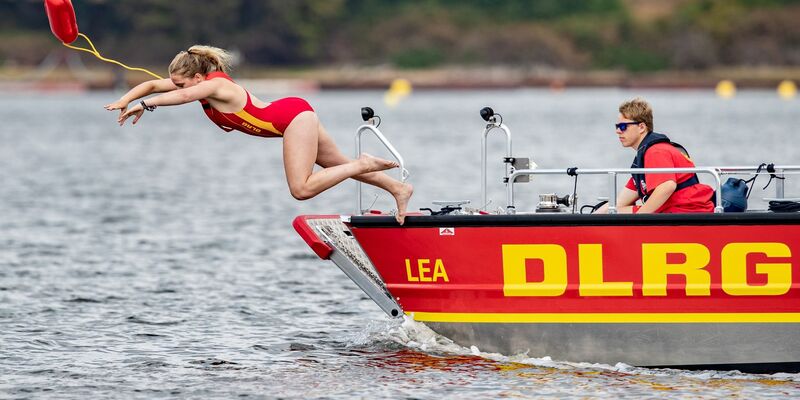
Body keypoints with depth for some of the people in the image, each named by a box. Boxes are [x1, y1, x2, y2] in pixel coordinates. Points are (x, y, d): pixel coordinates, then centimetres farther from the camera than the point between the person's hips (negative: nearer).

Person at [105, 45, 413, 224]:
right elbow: (153, 84, 7)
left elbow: (183, 96, -46)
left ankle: (364, 165, -8)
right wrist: (124, 100, -8)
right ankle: (398, 188, 26)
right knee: (341, 166, 17)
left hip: (293, 117, -10)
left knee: (301, 189, -16)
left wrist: (145, 105, -48)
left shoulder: (215, 85, -25)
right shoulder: (197, 83, 1)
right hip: (293, 117, 10)